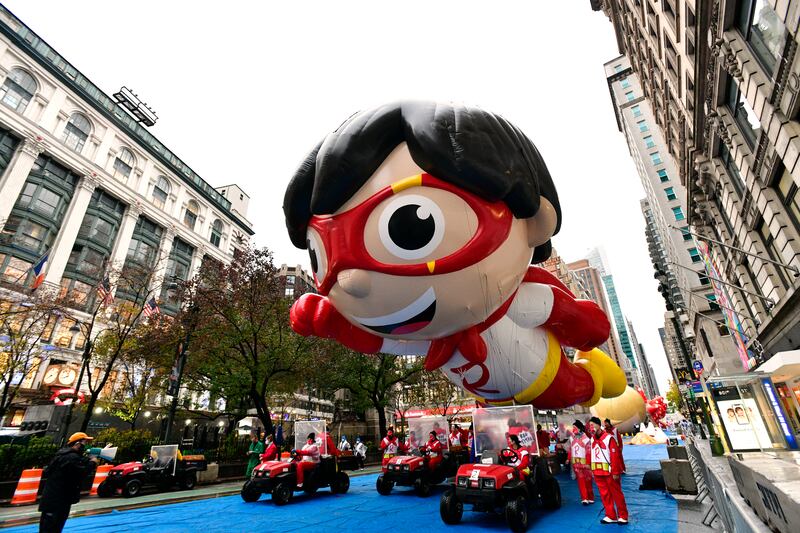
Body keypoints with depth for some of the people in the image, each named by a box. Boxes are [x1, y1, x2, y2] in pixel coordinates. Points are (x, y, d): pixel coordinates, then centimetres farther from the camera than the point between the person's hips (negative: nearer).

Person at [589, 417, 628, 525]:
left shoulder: (609, 438, -15)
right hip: (598, 473, 6)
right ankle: (611, 516, 23)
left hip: (609, 472, -6)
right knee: (605, 495, 12)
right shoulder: (592, 440, 7)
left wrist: (615, 472, -16)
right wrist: (593, 470, 10)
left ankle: (623, 517, 21)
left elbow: (615, 456, -16)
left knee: (616, 494, 7)